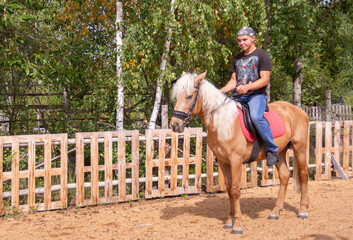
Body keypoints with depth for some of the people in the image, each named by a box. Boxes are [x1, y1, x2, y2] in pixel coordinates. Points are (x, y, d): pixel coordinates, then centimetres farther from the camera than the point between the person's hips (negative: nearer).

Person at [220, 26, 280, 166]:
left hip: (257, 95, -7)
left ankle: (272, 150, -24)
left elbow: (264, 80, -9)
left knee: (256, 116, -36)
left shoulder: (262, 55, 1)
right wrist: (221, 91, 0)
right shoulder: (237, 59, 21)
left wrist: (247, 87, -24)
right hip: (240, 97, 7)